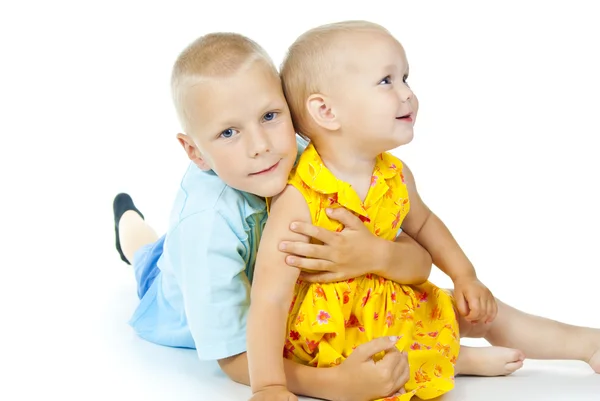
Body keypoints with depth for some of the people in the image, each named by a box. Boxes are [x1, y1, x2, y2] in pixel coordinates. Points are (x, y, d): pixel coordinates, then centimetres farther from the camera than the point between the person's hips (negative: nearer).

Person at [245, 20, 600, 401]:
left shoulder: (396, 176, -6)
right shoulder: (298, 200, -28)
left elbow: (422, 223, 17)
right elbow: (269, 299, -30)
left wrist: (465, 277, 11)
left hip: (390, 308, 7)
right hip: (326, 330, -6)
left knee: (488, 315, 13)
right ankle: (465, 359, -13)